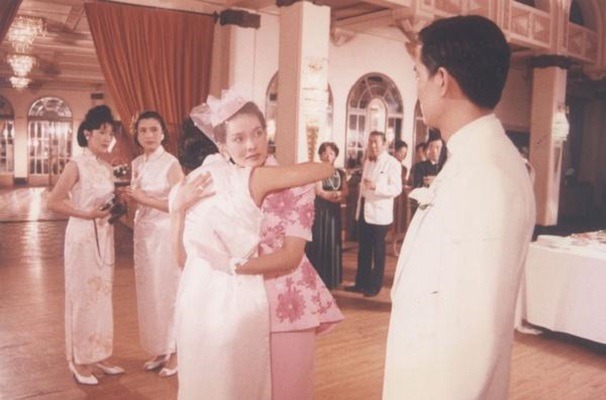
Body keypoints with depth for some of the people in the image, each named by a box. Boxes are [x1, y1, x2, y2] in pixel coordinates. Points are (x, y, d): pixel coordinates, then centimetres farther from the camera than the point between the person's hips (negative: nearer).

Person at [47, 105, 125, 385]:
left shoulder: (107, 167, 10)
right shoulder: (76, 165, -11)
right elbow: (54, 202, -13)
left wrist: (114, 209, 0)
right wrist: (87, 214, -19)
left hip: (104, 236, 7)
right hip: (82, 236, -7)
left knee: (102, 295, 13)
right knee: (83, 296, 2)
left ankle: (99, 356, 25)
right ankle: (80, 361, 16)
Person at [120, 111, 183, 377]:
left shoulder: (171, 164, -12)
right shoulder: (137, 163, 9)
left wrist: (145, 198, -19)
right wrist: (129, 197, -3)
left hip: (166, 233, -7)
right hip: (143, 232, 7)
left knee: (167, 291, 1)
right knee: (148, 292, 12)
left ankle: (174, 352, 16)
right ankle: (159, 350, 26)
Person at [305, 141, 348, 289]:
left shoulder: (340, 173, 11)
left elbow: (346, 192, 1)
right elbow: (319, 191, -14)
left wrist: (329, 194, -15)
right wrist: (337, 194, -7)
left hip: (334, 212, 5)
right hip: (319, 212, -5)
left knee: (332, 244, 9)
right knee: (318, 244, -4)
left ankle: (330, 279, 19)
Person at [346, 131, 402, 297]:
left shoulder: (392, 163, -11)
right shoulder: (368, 161, 13)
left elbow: (397, 189, -19)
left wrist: (375, 186, -31)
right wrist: (359, 206, 16)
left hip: (379, 213, -7)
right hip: (364, 211, 7)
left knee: (378, 251, 4)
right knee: (363, 249, 13)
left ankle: (375, 286, 14)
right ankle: (361, 283, 22)